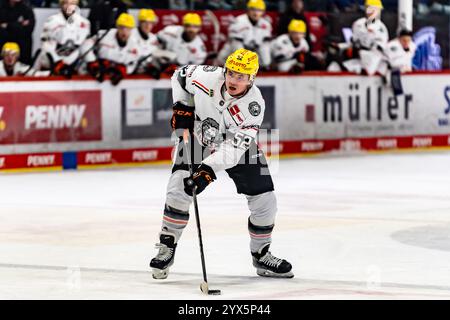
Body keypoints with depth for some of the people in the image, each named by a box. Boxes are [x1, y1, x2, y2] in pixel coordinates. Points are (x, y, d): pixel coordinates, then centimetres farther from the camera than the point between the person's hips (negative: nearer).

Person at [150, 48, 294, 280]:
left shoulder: (254, 106, -30)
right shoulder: (206, 76, -27)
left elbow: (234, 148, -35)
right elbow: (179, 75, -2)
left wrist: (208, 170, -44)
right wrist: (182, 108, -8)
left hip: (238, 145, 0)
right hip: (199, 137, 0)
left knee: (264, 200, -5)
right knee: (178, 189, -18)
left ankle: (261, 255, 17)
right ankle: (166, 248, -4)